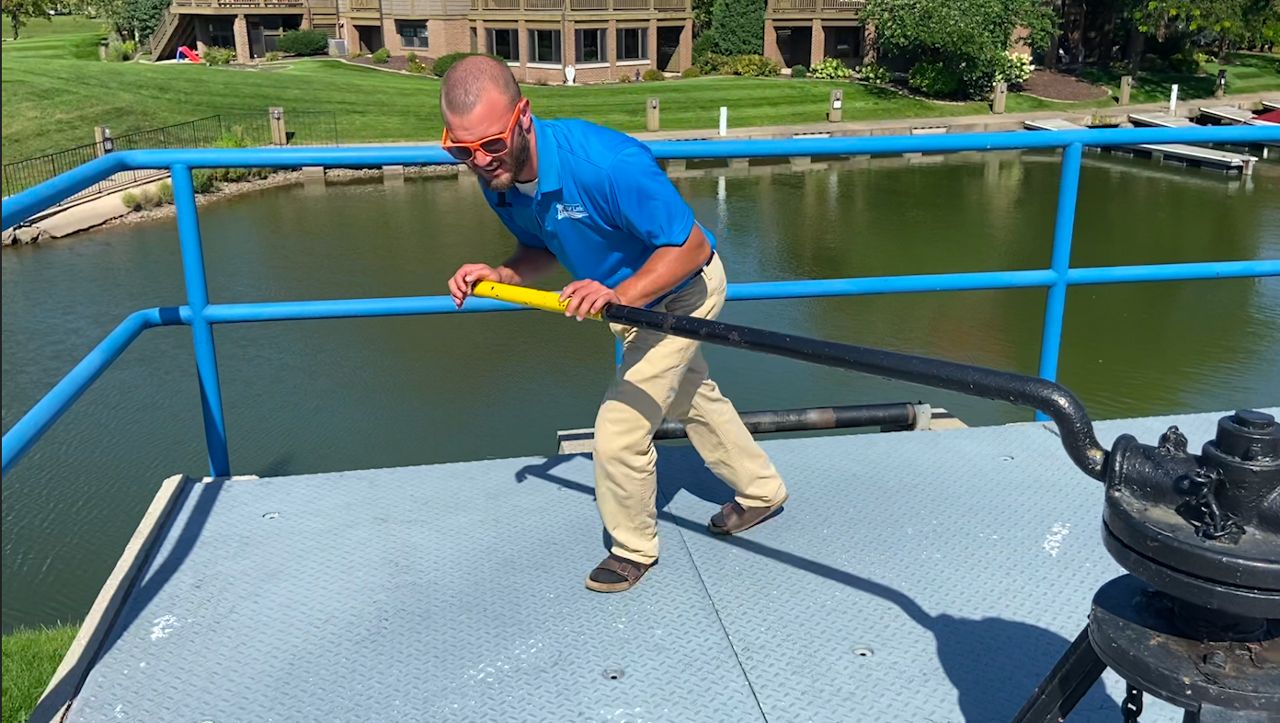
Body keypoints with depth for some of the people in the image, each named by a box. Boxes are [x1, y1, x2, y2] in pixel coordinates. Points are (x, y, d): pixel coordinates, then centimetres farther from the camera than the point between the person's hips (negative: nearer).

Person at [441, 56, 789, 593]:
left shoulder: (607, 163, -41)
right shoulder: (497, 181, -17)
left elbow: (690, 248, -33)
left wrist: (618, 296, -46)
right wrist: (498, 276, -19)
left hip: (680, 292, -8)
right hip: (626, 296, 9)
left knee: (618, 432, -8)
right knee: (692, 400, 27)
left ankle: (634, 549, 21)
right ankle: (761, 492, 52)